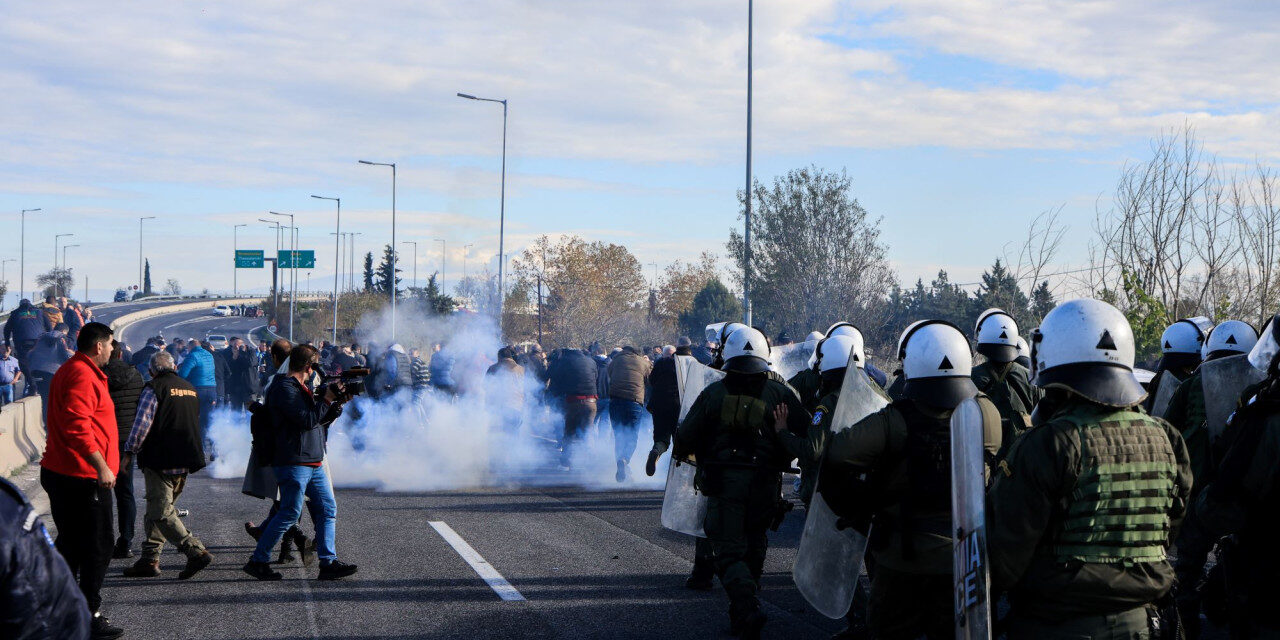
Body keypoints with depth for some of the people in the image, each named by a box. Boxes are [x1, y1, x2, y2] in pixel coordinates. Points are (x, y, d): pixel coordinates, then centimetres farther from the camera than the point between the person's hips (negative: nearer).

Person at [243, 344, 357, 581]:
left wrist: (337, 403, 8)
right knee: (290, 513, -7)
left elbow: (320, 420, 22)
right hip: (293, 462, -10)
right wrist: (327, 399, -11)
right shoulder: (284, 388, -13)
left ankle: (328, 562, 7)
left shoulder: (301, 388, 19)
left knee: (327, 510, 6)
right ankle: (258, 561, 3)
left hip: (314, 463, 10)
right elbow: (307, 420, -20)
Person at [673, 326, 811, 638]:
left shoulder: (713, 393, -1)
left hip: (723, 483, -2)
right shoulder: (781, 392, 1)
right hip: (764, 483, 2)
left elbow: (685, 439, 1)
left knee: (729, 549, 3)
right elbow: (806, 435, -2)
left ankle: (747, 609, -18)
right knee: (753, 546, 19)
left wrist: (679, 452, 22)